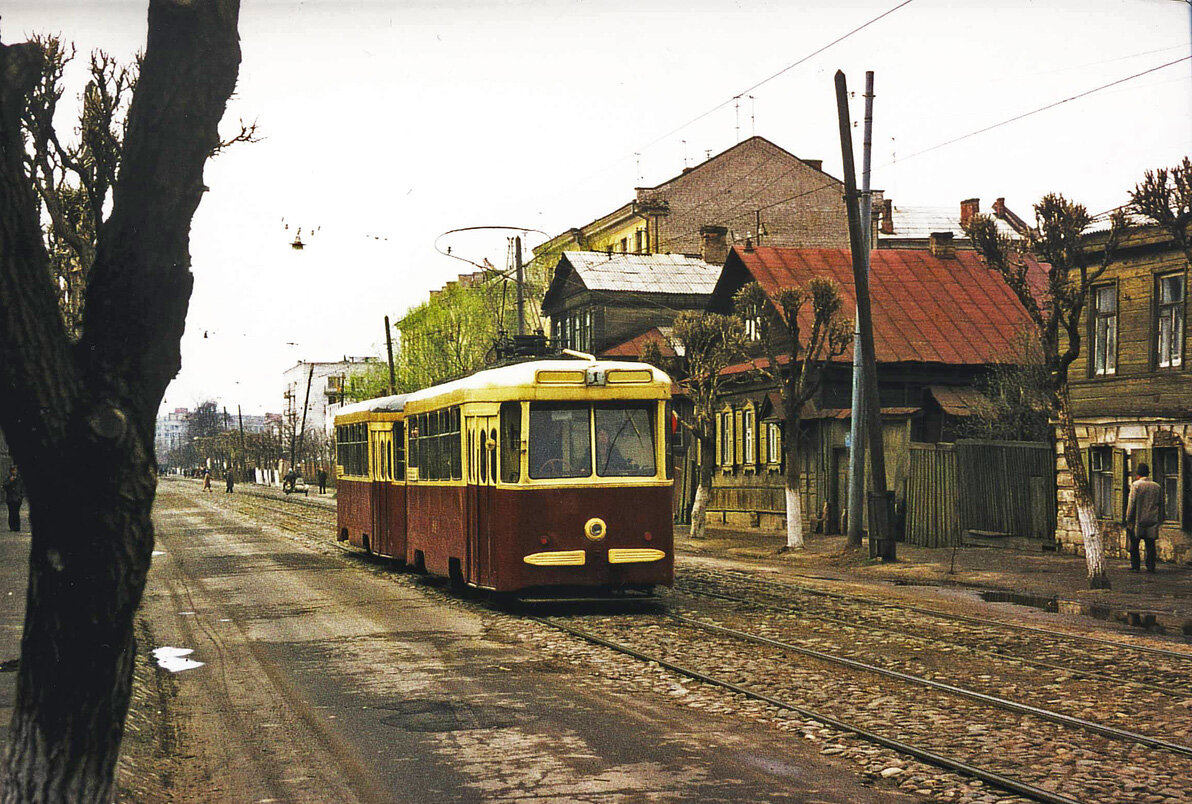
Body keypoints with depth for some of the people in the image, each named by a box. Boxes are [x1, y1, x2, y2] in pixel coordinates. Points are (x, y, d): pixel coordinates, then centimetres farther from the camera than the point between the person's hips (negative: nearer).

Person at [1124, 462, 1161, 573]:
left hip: (1137, 520, -4)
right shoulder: (1157, 487, 7)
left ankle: (1135, 566, 5)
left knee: (1134, 545, 5)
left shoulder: (1136, 485, -7)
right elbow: (1160, 505, 10)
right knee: (1150, 545, 6)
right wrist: (1158, 519, 16)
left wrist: (1128, 519, -4)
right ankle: (1150, 567, 3)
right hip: (1152, 521, 4)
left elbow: (1131, 503, -10)